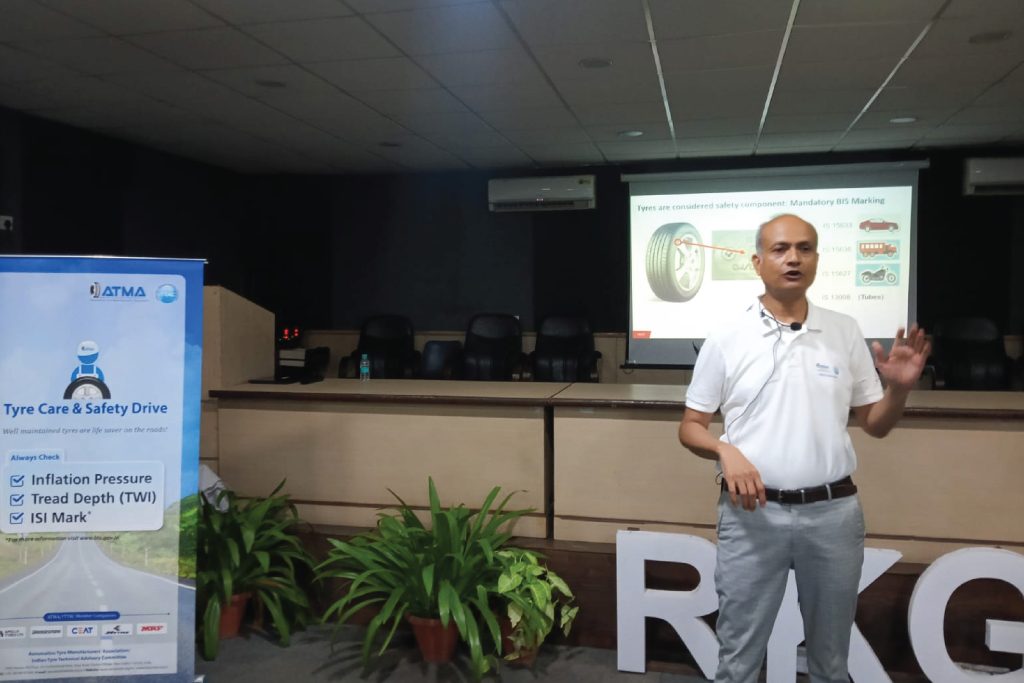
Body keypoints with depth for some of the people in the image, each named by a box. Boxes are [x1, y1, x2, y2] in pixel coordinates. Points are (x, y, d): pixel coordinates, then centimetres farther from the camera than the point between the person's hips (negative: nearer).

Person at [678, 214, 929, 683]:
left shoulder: (845, 333, 4)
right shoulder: (726, 340, -3)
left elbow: (875, 425, 8)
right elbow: (690, 427, 0)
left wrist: (900, 388, -12)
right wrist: (726, 451, -19)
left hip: (834, 512, 2)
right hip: (753, 512, -2)